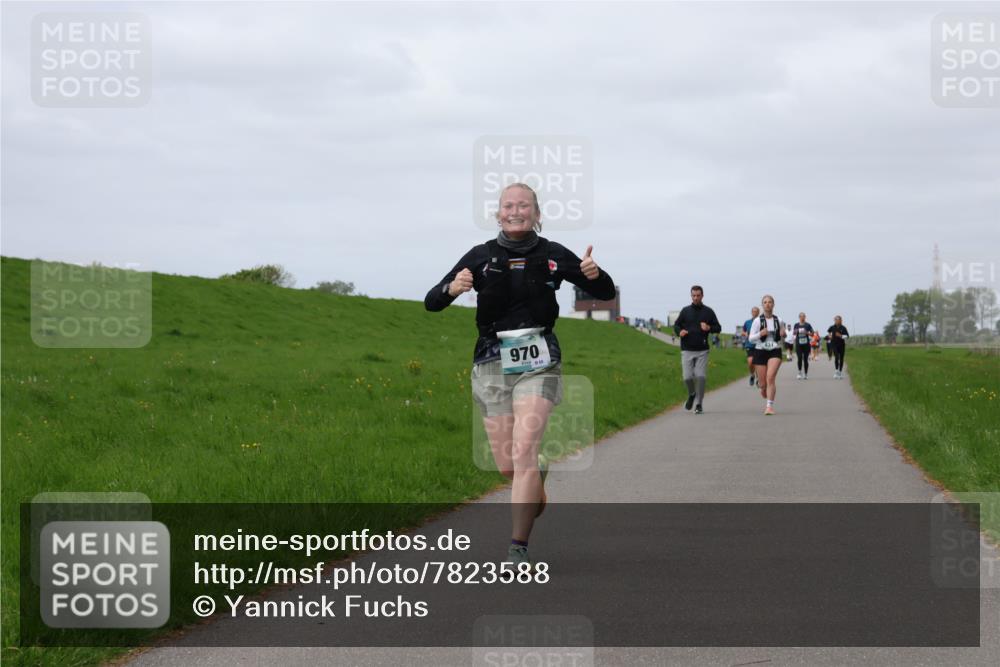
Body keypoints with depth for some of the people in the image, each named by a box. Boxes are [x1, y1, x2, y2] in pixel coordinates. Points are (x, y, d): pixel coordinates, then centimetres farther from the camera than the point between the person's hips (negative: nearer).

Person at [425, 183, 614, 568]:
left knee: (523, 452, -17)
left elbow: (606, 293, 11)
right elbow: (431, 303, 1)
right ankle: (537, 498, 41)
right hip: (492, 362, 2)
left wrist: (594, 275, -13)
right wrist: (452, 289, -22)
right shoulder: (482, 257, 2)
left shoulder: (553, 256, 3)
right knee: (506, 465, 5)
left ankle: (518, 547, -15)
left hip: (537, 362, -2)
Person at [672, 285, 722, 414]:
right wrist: (679, 331, -9)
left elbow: (718, 328, 9)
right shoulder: (685, 311, 8)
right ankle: (691, 395, 26)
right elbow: (676, 325, 14)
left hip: (702, 351, -1)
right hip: (687, 350, 1)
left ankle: (698, 404, 3)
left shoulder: (708, 312, 6)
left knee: (701, 377, -9)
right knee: (688, 377, -6)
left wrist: (709, 328, -13)